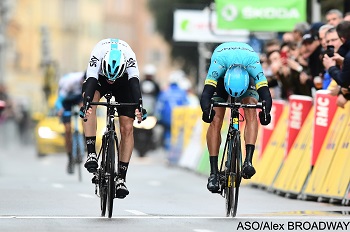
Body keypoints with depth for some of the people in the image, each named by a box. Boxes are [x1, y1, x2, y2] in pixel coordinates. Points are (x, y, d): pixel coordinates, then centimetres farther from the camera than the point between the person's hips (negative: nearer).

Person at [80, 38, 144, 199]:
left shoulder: (129, 57, -37)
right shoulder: (97, 54, -37)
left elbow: (134, 82, -46)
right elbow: (91, 82, -46)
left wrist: (139, 107, -62)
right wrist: (86, 105, -63)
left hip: (124, 81, 0)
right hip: (98, 78, 0)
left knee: (127, 129, -12)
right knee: (89, 104, -33)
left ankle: (121, 177, -6)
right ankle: (91, 153, -30)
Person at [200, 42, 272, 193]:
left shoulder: (253, 63, -39)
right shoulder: (219, 61, -40)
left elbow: (265, 92, -42)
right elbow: (207, 91, -45)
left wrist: (266, 111, -62)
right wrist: (206, 110, -65)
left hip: (248, 79, 0)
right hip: (221, 78, 0)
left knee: (251, 113, -27)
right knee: (215, 121, -16)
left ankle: (248, 161, -33)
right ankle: (214, 172, -14)